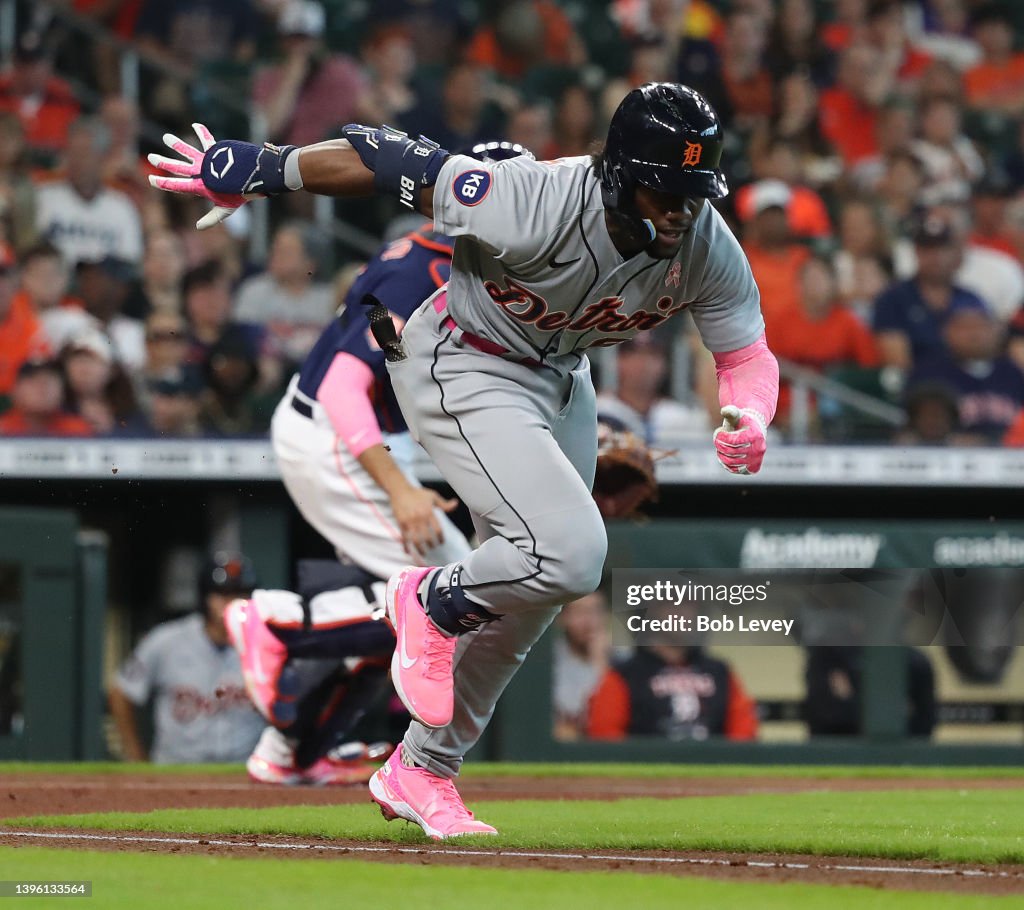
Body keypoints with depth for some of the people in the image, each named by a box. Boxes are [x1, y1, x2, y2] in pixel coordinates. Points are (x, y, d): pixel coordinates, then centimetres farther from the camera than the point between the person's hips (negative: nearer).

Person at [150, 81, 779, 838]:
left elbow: (747, 354, -9)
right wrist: (252, 169, -20)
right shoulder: (533, 207, -36)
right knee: (570, 555, -24)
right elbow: (384, 162, -28)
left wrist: (749, 422, -32)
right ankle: (433, 603, 6)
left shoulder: (708, 246, -19)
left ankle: (420, 771, 29)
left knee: (526, 591, 14)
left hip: (562, 378, 7)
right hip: (462, 371, -7)